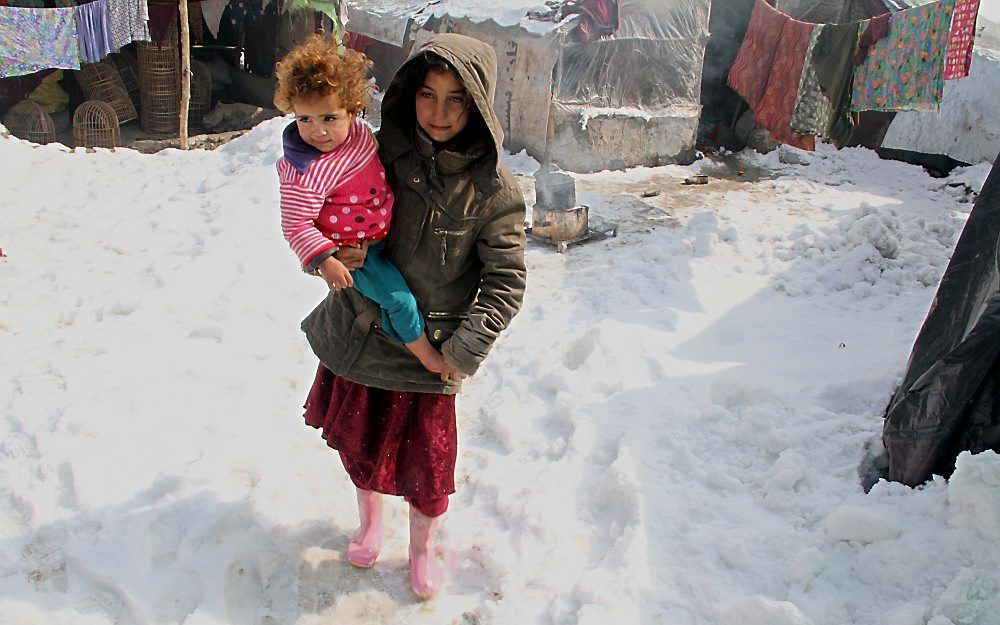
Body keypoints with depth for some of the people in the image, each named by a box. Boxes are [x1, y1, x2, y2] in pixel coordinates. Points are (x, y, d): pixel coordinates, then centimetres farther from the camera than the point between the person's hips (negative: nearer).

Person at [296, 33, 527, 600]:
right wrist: (333, 250, -11)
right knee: (360, 438, 20)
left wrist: (468, 347, -16)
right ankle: (370, 522, 50)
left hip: (428, 350, -3)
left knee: (426, 460, 8)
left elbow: (506, 281, -10)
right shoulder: (386, 152, -6)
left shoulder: (493, 190, -14)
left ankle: (422, 549, 39)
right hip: (359, 331, 4)